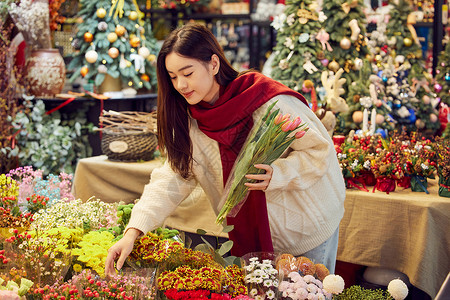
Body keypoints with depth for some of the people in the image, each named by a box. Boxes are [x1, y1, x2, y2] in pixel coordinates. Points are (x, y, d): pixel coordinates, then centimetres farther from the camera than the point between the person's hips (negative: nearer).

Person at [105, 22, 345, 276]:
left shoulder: (271, 102, -24)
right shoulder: (189, 121, -6)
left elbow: (320, 149, -17)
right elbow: (172, 179, -11)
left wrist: (276, 174, -34)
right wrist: (133, 232, -24)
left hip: (309, 225, -4)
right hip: (254, 232, 4)